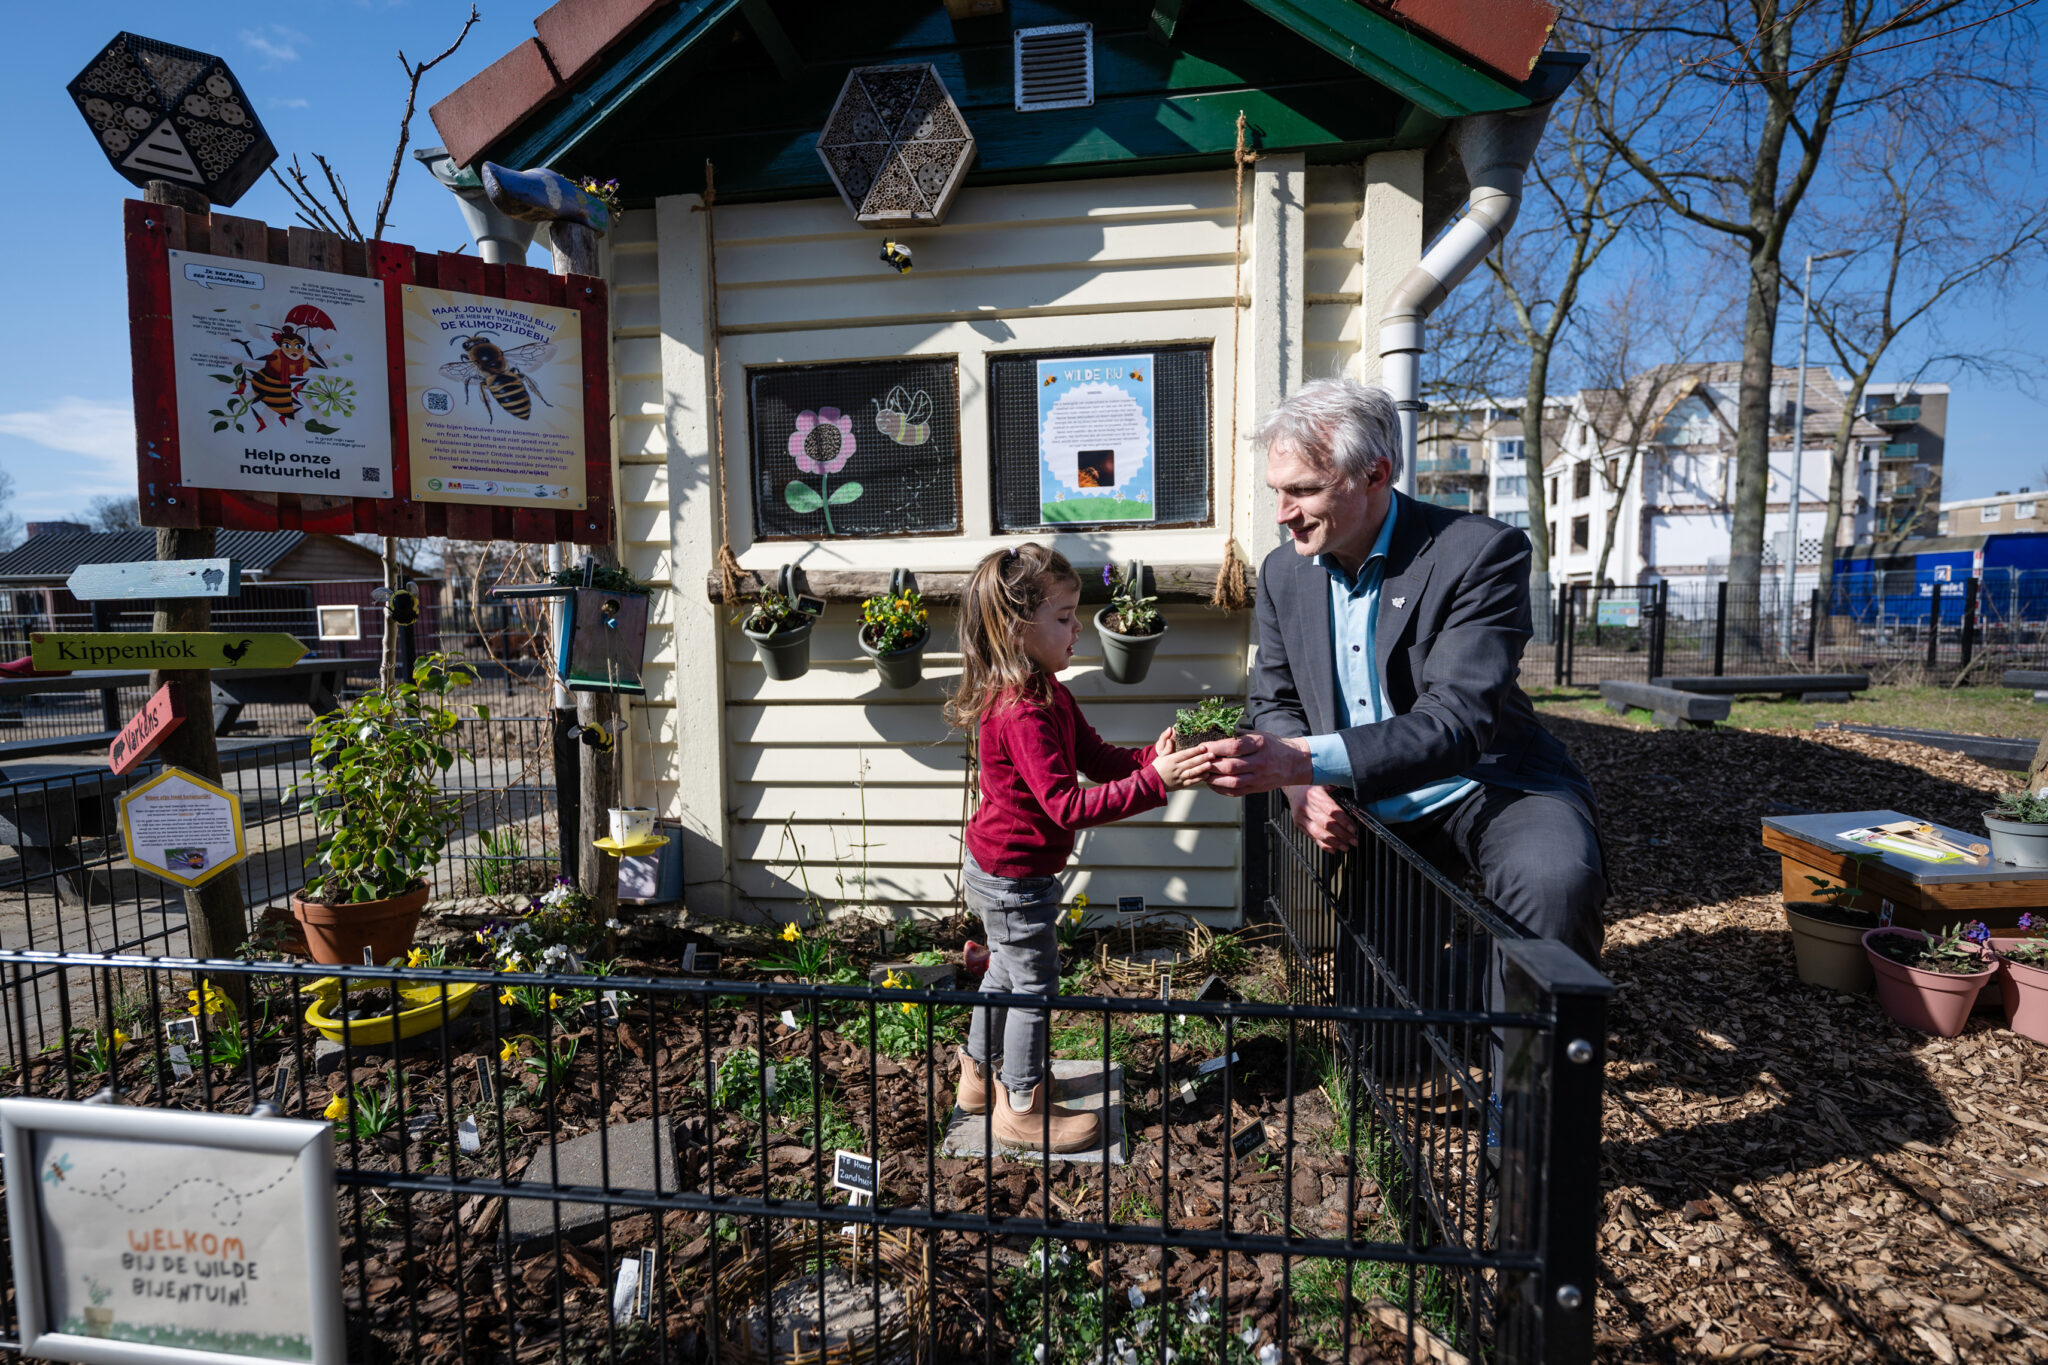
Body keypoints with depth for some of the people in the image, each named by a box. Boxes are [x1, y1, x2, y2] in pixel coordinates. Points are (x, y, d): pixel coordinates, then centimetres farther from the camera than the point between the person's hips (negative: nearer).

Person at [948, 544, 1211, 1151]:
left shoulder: (1047, 692, 4)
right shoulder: (1023, 714, -30)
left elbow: (1096, 756, 4)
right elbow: (1068, 806, -34)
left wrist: (1154, 755, -12)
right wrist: (1154, 783, -36)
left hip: (998, 871, 11)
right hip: (1014, 878, -11)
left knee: (1008, 972, 25)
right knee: (1034, 983, 6)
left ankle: (979, 1077, 45)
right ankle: (1022, 1109, 26)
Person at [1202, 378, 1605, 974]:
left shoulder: (1481, 552, -18)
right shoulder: (1283, 571, 1)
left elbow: (1456, 725, -28)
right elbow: (1273, 702, 9)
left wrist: (1303, 762, -40)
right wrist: (1301, 787, -14)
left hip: (1484, 786, -4)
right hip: (1360, 812, 4)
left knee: (1552, 879, -32)